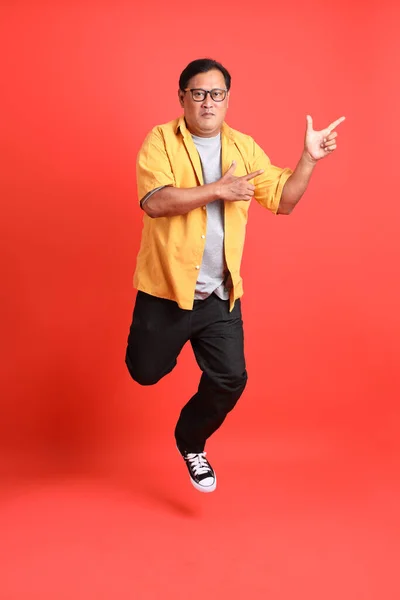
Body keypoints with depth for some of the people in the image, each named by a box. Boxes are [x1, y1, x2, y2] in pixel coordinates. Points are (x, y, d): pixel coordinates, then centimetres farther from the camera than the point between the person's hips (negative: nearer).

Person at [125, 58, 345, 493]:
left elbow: (283, 201, 7)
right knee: (146, 372, 11)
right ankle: (160, 343, 49)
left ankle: (190, 441, 31)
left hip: (220, 295, 3)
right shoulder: (161, 140, -7)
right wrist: (218, 190, -23)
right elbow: (154, 201, -22)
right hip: (166, 289, -3)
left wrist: (309, 158, -5)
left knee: (230, 380, 3)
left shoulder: (244, 147, 6)